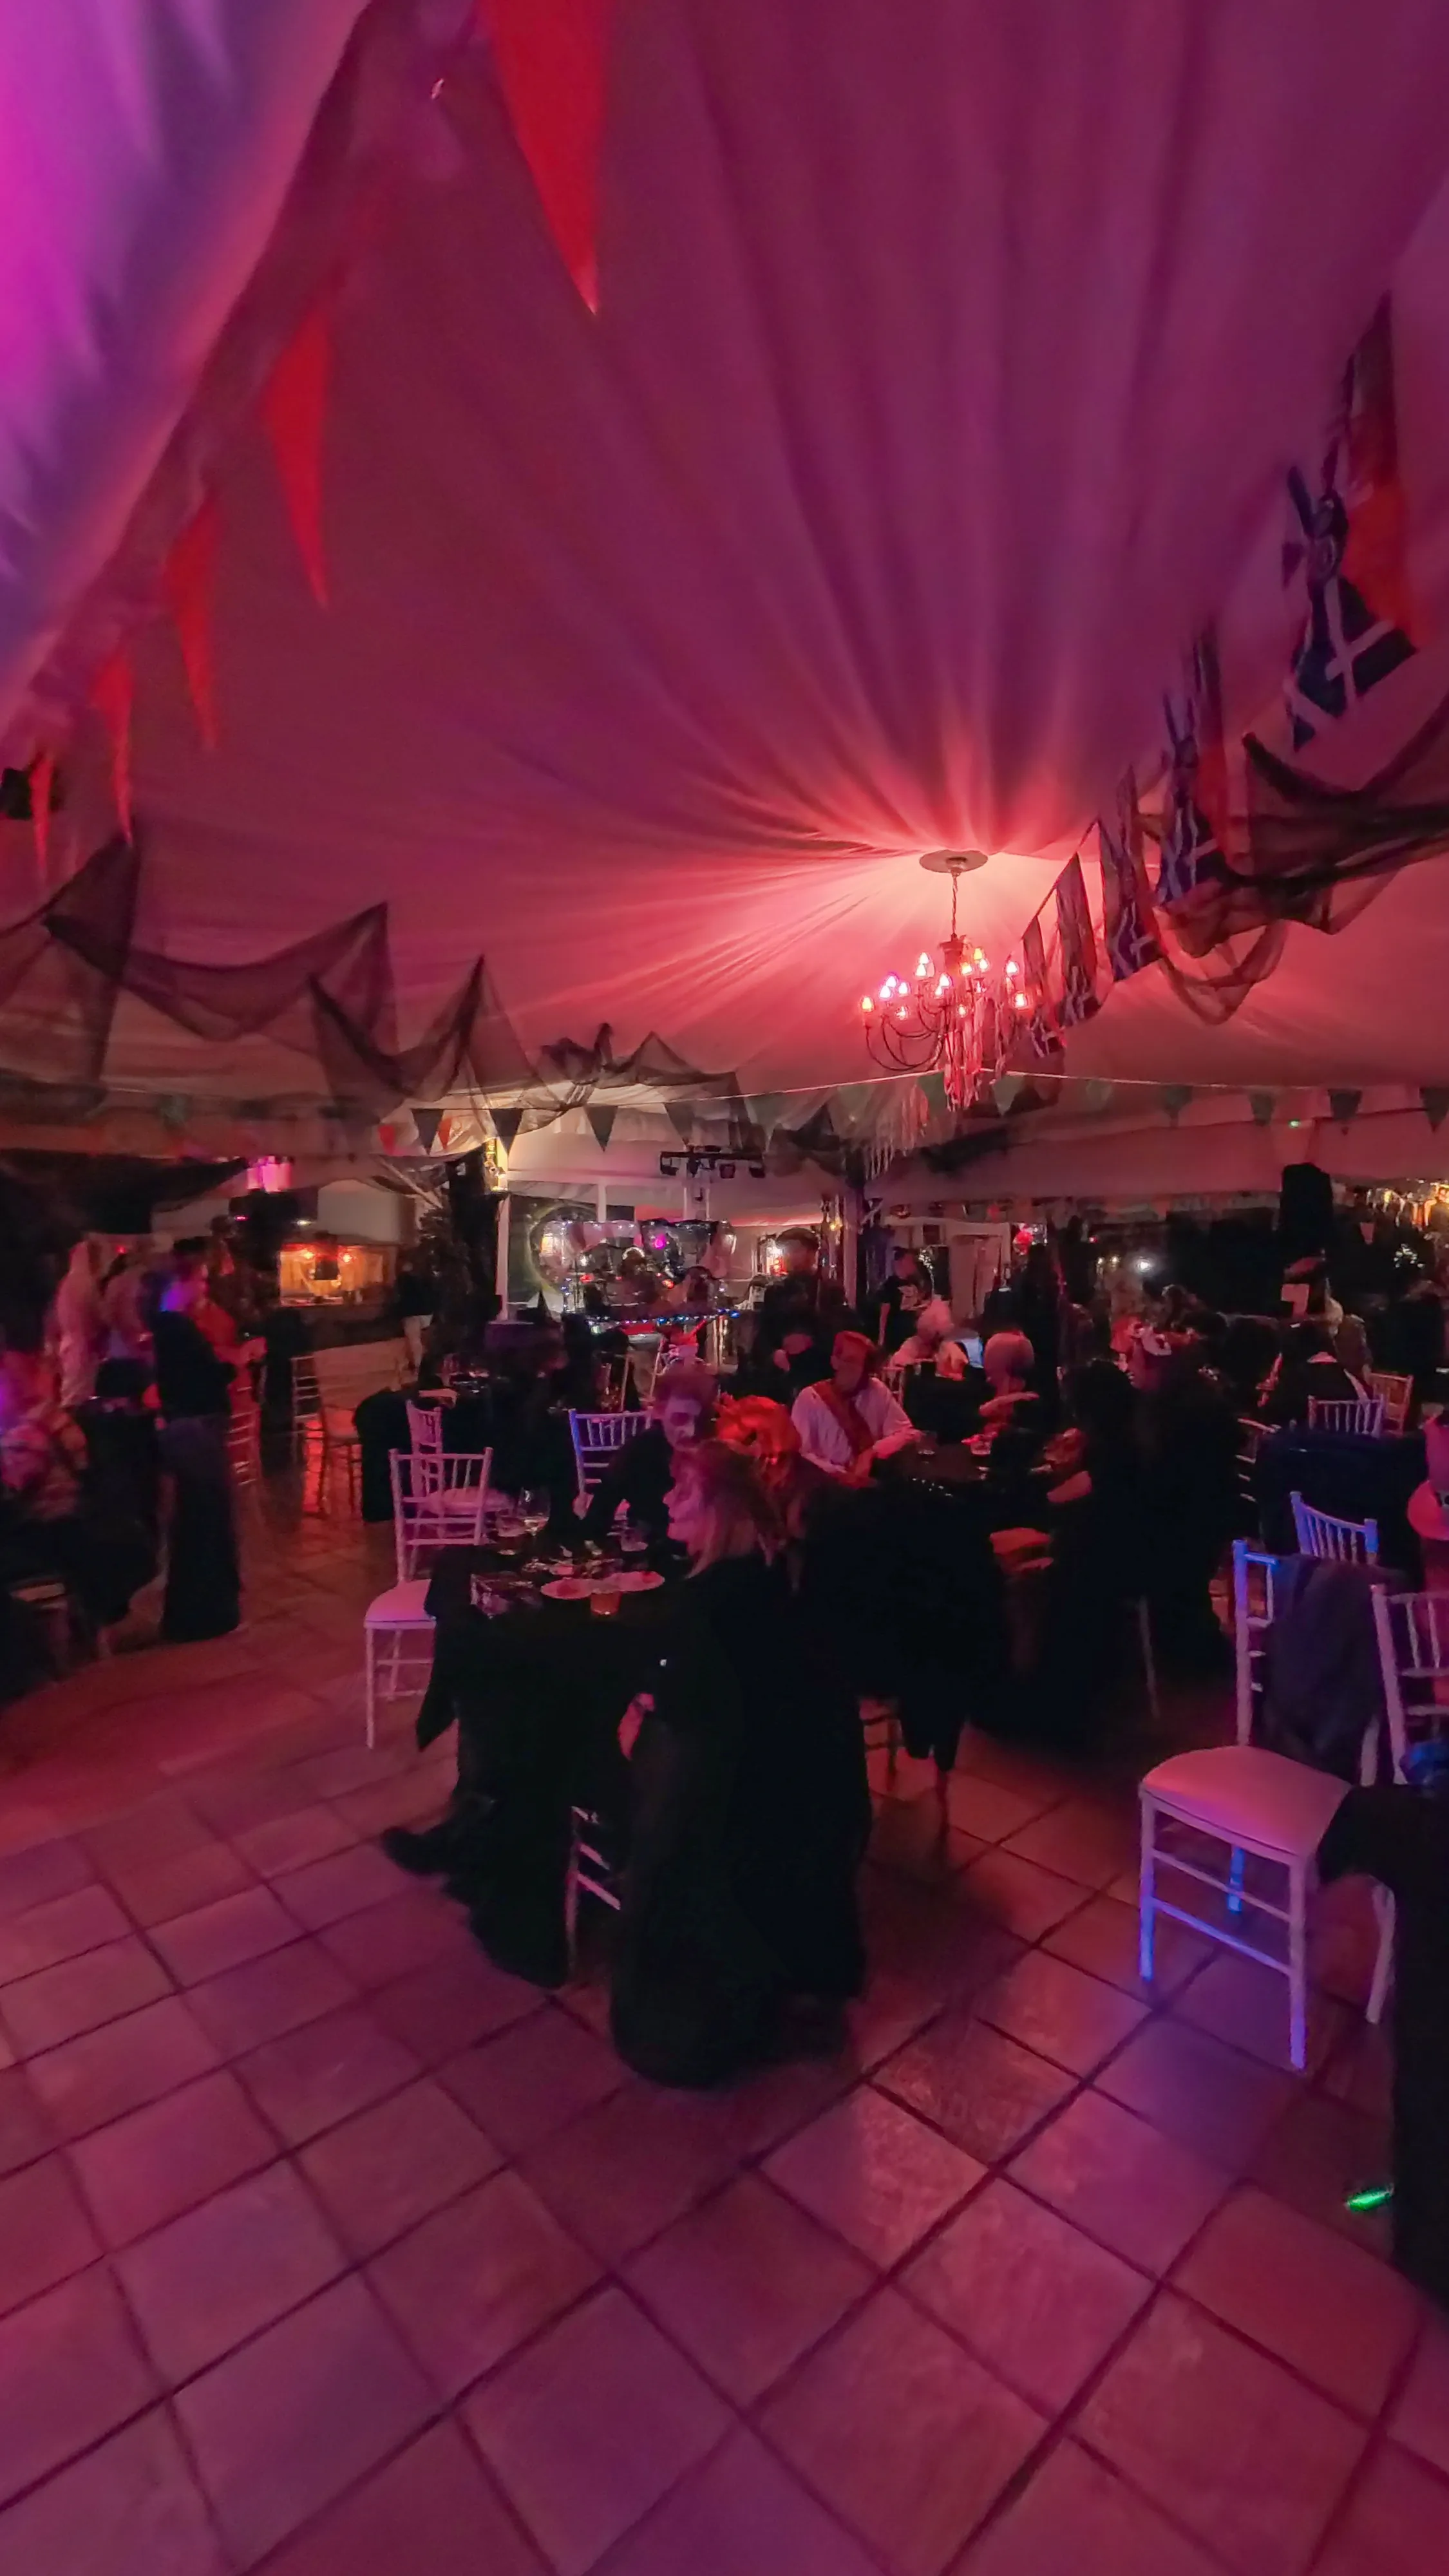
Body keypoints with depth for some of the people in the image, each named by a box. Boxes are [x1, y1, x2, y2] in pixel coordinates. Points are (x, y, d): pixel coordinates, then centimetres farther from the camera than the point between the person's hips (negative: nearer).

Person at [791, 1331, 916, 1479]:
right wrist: (840, 1474, -19)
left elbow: (905, 1432, 4)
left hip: (873, 1480, 3)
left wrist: (871, 1453, -11)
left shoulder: (877, 1391, 4)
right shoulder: (810, 1398, -5)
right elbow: (800, 1452, -8)